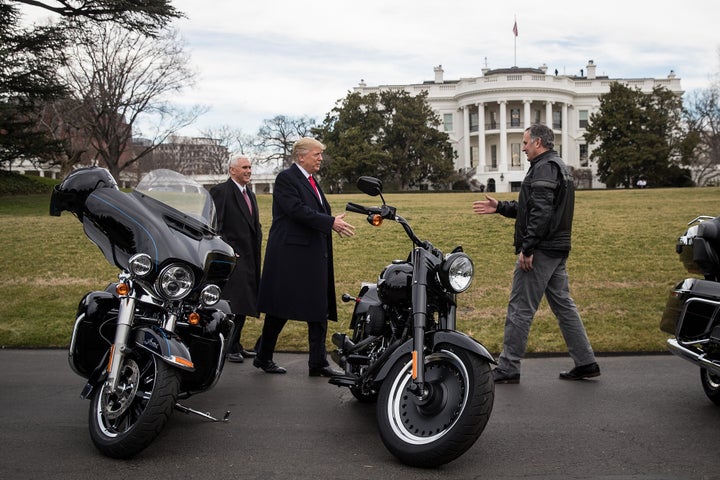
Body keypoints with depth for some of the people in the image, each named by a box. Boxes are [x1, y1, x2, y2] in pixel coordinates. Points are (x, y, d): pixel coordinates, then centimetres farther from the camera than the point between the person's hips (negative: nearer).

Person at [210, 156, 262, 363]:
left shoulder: (250, 194, 20)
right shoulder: (220, 191, -7)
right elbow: (214, 225, -15)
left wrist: (255, 251, 16)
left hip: (248, 259, 9)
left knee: (243, 304, 11)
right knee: (233, 303, -10)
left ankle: (235, 345, 20)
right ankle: (228, 348, -2)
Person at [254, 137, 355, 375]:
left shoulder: (311, 181, 18)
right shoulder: (286, 178, -10)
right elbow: (298, 211, -21)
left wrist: (335, 223, 3)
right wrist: (331, 222, -22)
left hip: (314, 255, 9)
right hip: (290, 255, -9)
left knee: (319, 311, 7)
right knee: (280, 309, 2)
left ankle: (318, 364, 12)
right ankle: (263, 357, 19)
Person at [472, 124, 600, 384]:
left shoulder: (544, 168, -12)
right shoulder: (559, 167, 21)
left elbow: (541, 211, -24)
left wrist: (527, 248, -24)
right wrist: (499, 207, 20)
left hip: (540, 251, -11)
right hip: (558, 250, 11)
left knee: (520, 309, -4)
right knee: (563, 304, 13)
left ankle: (508, 368, 2)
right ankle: (586, 362, 17)